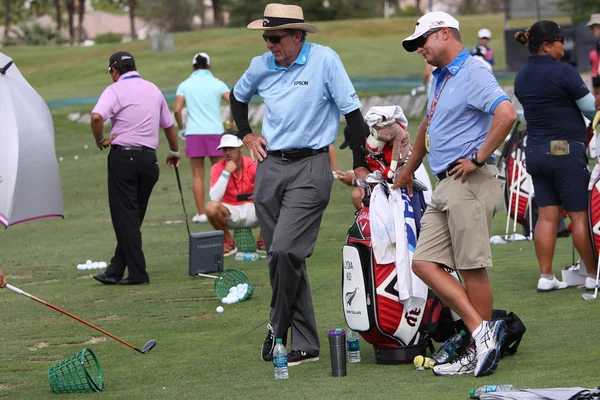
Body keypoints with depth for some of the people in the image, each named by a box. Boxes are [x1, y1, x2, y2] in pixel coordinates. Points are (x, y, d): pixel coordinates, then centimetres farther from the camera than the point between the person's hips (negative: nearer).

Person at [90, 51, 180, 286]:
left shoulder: (115, 90, -6)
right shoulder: (153, 89, 14)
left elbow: (97, 117, -25)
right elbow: (168, 125, 24)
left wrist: (100, 141, -8)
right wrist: (174, 152, 39)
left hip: (123, 156, -6)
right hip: (149, 158, 6)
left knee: (125, 217, -1)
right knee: (134, 217, 11)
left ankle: (137, 273, -4)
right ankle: (116, 271, 14)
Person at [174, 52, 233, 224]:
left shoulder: (185, 85, 5)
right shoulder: (217, 84, 3)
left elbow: (177, 110, -6)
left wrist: (181, 127, 9)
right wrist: (230, 122, 7)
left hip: (193, 133, 0)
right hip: (215, 132, 0)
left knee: (198, 175, 4)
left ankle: (201, 213, 1)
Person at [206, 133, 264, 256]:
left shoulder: (252, 165, -9)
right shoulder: (218, 168, -10)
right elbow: (214, 198, -23)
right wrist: (226, 172, -26)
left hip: (252, 211, 1)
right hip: (230, 213, -1)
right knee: (211, 207, -33)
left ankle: (262, 242, -2)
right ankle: (228, 242, -7)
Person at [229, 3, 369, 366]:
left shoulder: (325, 60, -8)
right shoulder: (261, 66, 6)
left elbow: (352, 112, -6)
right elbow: (238, 96, 29)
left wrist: (360, 166, -7)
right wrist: (246, 135, 17)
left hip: (310, 166, -5)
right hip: (270, 166, 5)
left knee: (285, 251, -18)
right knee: (284, 259, 4)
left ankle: (278, 331, -1)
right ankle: (305, 345, 9)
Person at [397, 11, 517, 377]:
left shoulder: (473, 73, -10)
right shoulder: (440, 78, 21)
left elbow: (506, 113, -26)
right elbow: (428, 125, 38)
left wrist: (478, 158, -20)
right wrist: (408, 170, 46)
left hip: (470, 183, -10)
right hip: (446, 186, 10)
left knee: (472, 269, -5)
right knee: (425, 263, 1)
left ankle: (481, 350, 1)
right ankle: (481, 331, -2)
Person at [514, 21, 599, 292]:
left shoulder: (522, 77, 9)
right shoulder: (563, 72, -14)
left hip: (535, 150, 7)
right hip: (565, 150, -7)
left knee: (547, 215, 8)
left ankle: (546, 277, 7)